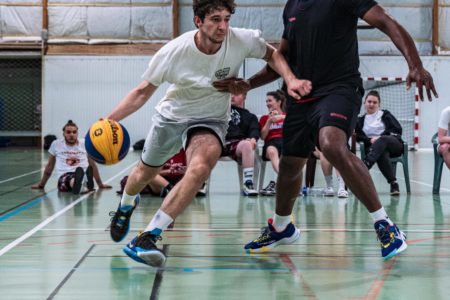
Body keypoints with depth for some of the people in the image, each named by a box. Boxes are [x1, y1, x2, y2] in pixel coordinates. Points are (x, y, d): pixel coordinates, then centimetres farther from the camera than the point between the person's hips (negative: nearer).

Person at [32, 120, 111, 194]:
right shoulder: (56, 144, 13)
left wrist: (100, 184, 24)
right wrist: (41, 184, 28)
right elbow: (49, 166, 24)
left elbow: (92, 165, 23)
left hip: (83, 175, 1)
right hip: (64, 176, -1)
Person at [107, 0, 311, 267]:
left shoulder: (243, 40, -24)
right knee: (145, 173, 21)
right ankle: (126, 206, 60)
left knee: (200, 169, -32)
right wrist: (110, 120, -24)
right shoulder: (173, 52, -25)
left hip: (210, 120, -1)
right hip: (171, 115, 1)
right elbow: (144, 91, -12)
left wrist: (290, 80, -20)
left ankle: (148, 238, -27)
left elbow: (272, 55, -2)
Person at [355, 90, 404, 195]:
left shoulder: (385, 114, 16)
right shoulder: (361, 120, 20)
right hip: (374, 147, 1)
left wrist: (380, 137, -7)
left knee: (381, 141, -38)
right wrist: (370, 140, -13)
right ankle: (393, 183, -50)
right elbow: (358, 136, 7)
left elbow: (397, 129, 5)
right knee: (382, 154, -38)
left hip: (394, 145, -1)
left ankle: (364, 166, -62)